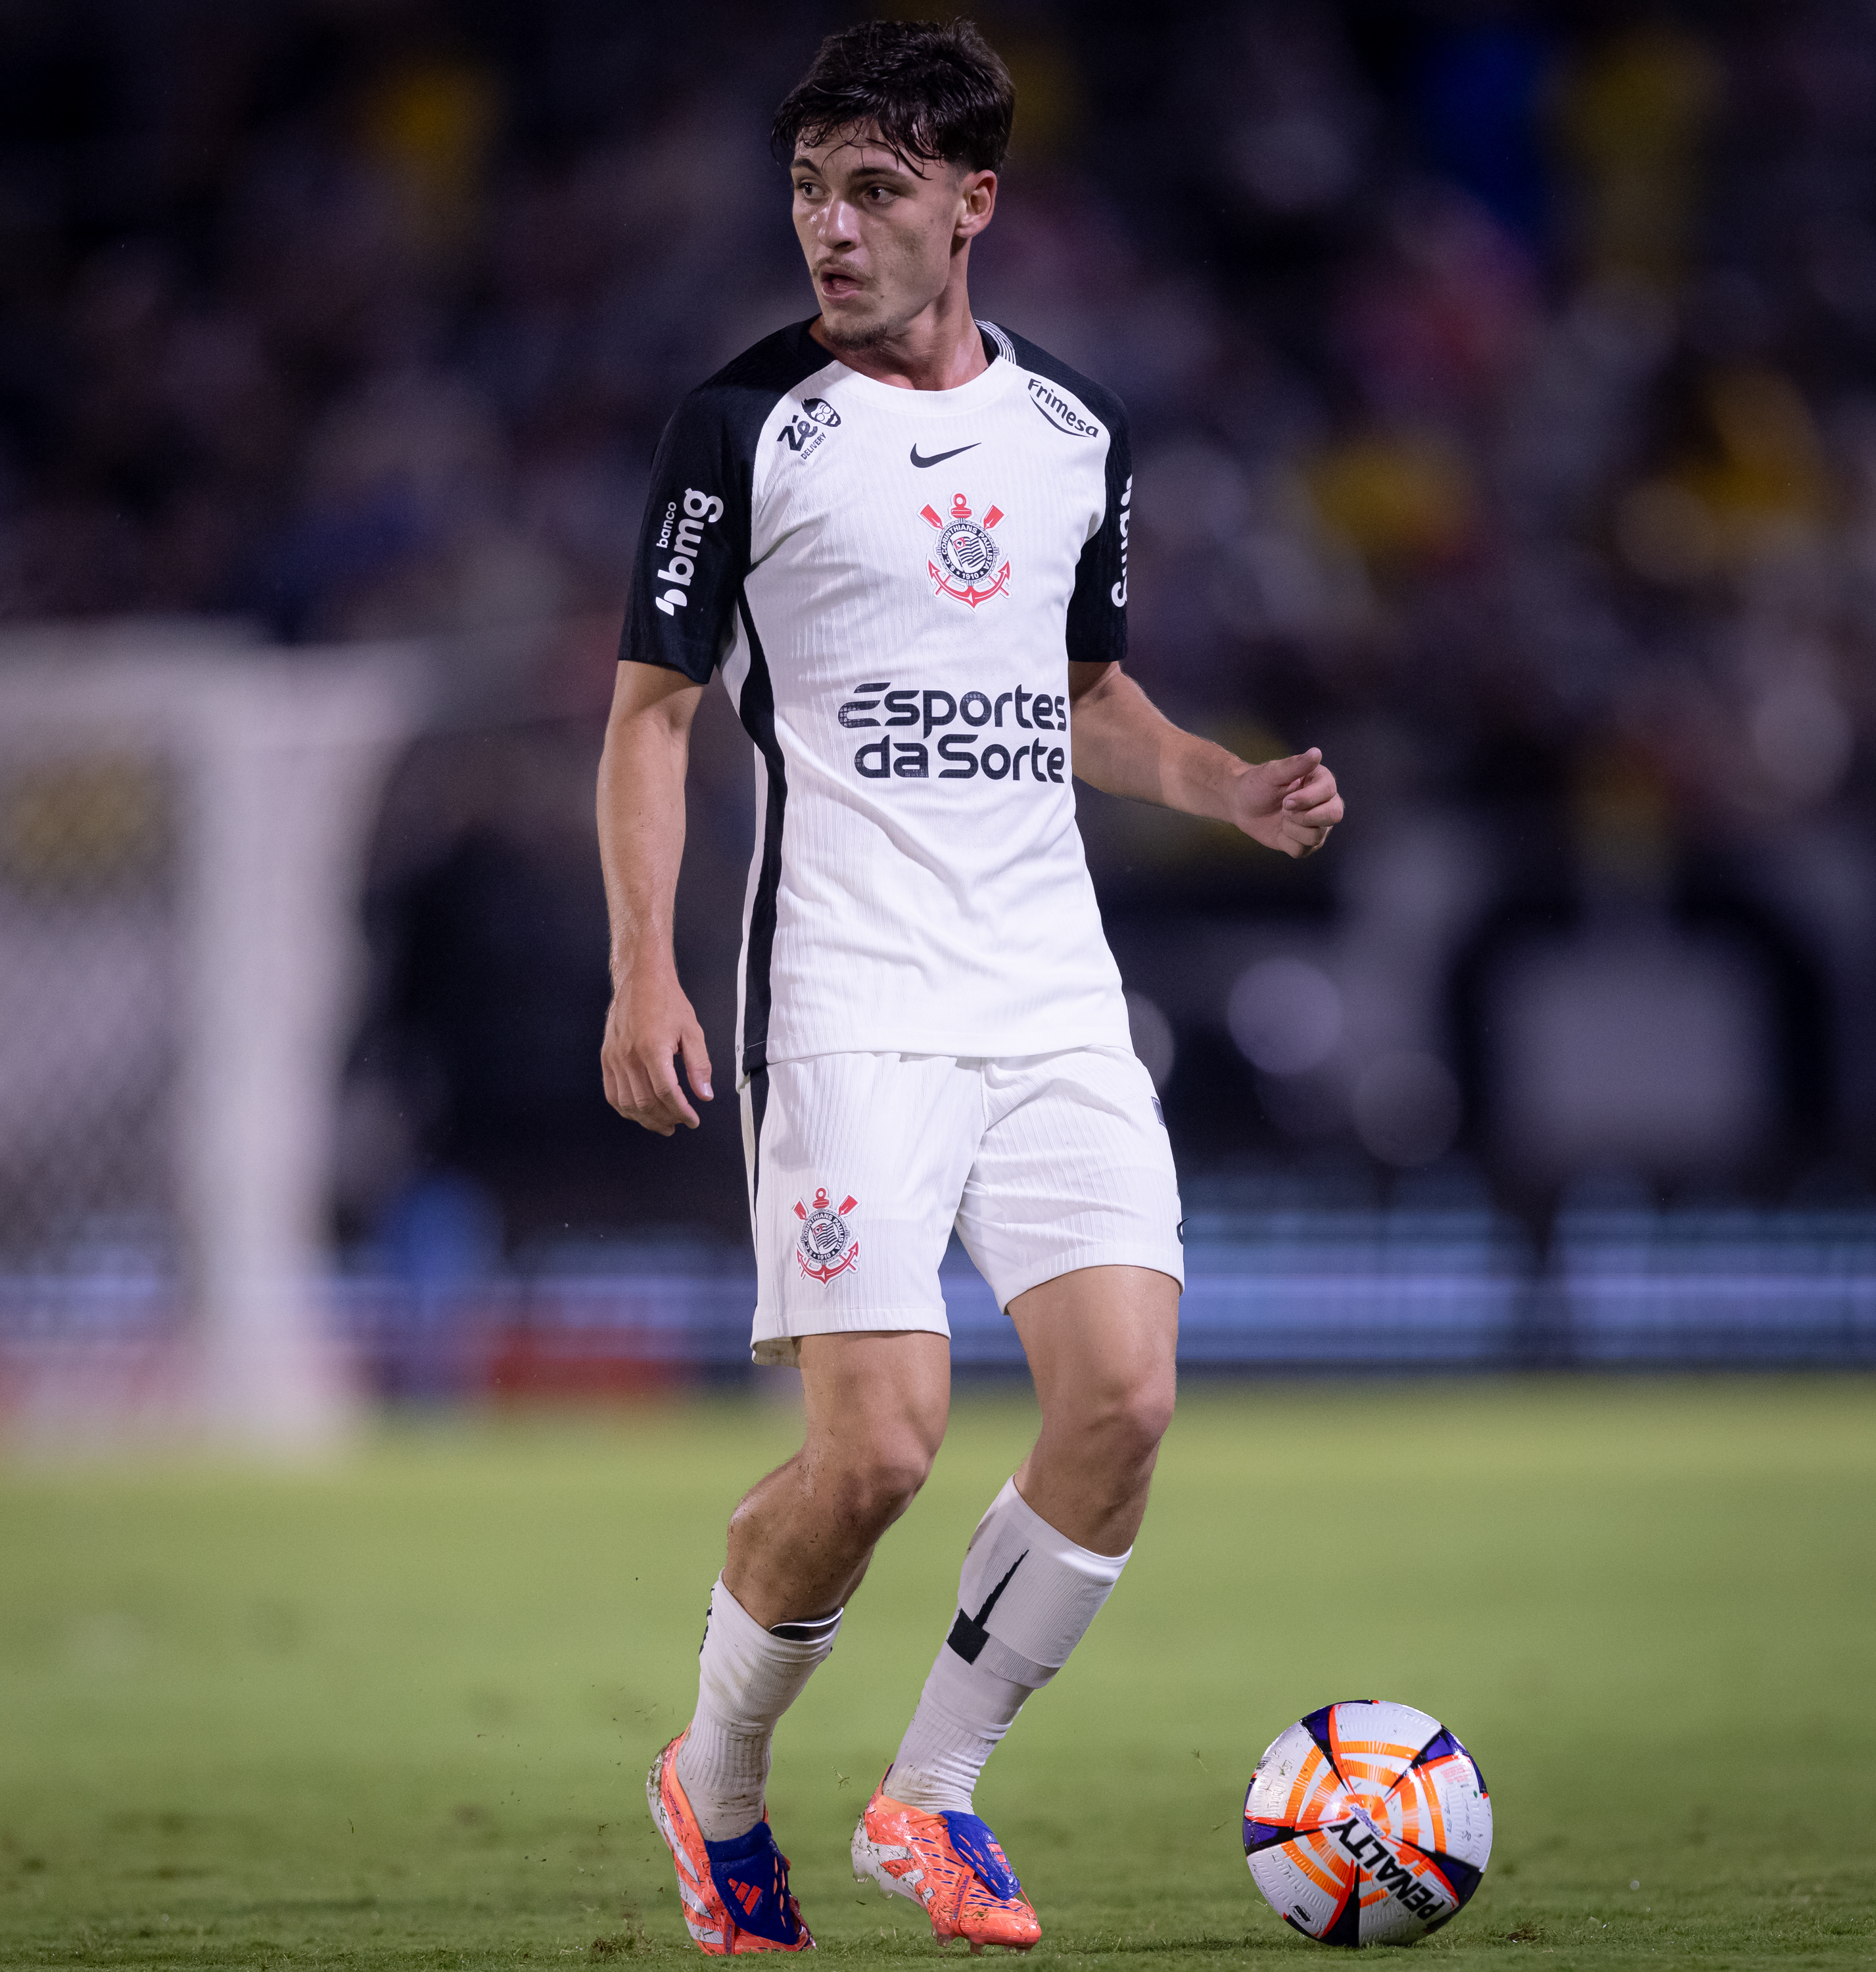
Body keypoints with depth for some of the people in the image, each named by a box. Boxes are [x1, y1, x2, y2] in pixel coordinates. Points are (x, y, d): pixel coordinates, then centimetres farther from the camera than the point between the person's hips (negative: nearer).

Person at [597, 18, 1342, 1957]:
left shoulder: (1074, 430, 12)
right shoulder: (744, 427, -2)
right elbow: (651, 707, 0)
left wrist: (1228, 785, 6)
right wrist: (641, 971, -11)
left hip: (1054, 990, 5)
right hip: (849, 999, -5)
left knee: (1124, 1394, -10)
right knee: (876, 1446, -13)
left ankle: (929, 1797, 7)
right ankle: (715, 1783, 13)